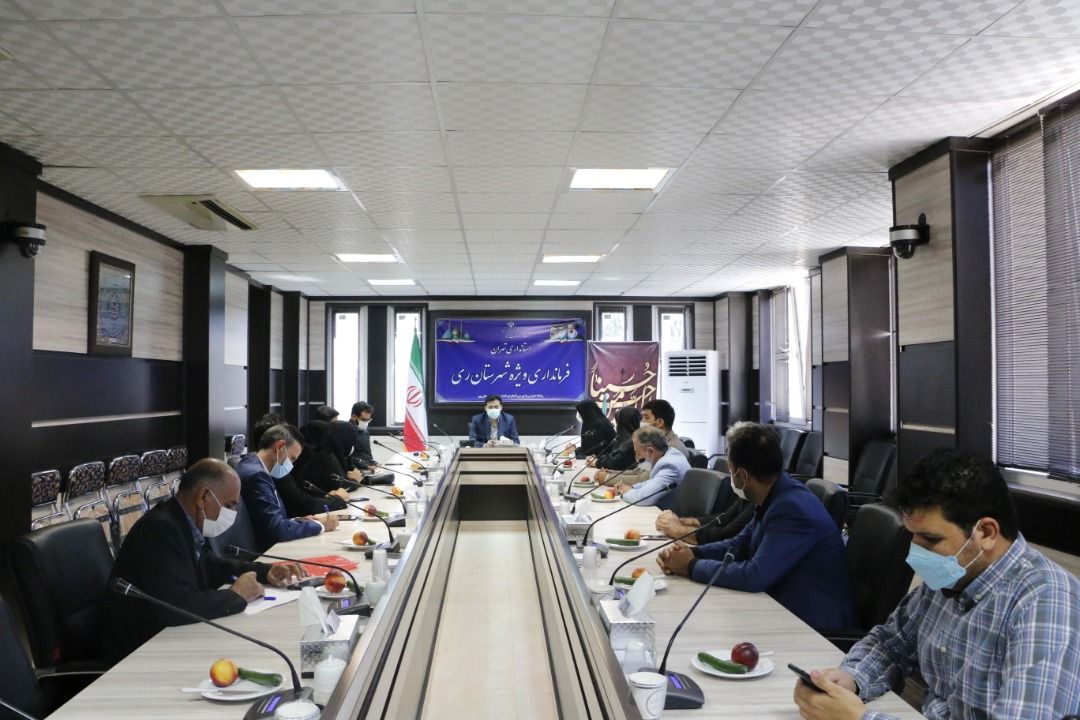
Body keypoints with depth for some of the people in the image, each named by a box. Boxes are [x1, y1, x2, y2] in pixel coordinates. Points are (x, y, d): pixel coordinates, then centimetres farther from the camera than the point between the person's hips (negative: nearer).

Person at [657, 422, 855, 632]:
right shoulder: (774, 497, 2)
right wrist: (691, 553, -5)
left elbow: (753, 576, -29)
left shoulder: (793, 509, -26)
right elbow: (740, 545, 12)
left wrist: (692, 566, -17)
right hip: (784, 610, 8)